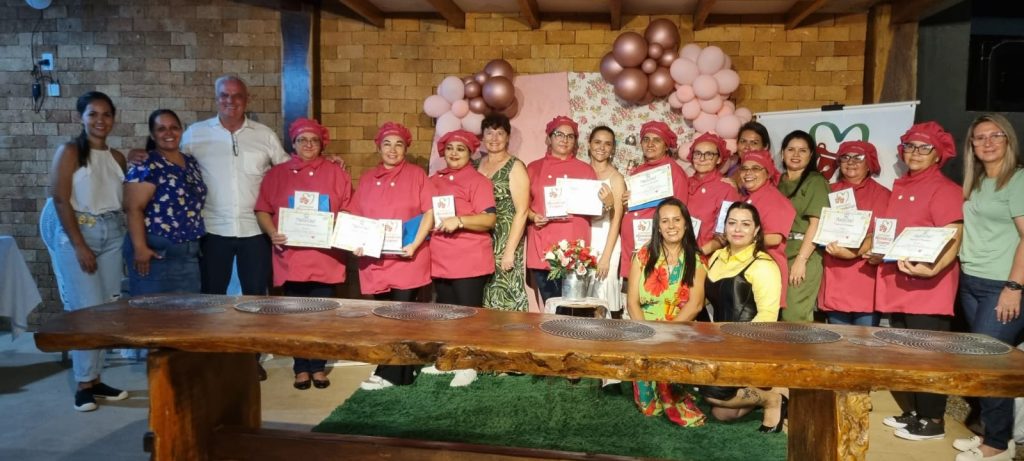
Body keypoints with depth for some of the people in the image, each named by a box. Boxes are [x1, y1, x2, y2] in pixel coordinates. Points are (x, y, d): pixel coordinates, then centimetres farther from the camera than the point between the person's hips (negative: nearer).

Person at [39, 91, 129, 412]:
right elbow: (60, 200, -11)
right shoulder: (69, 152, -4)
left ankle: (95, 379, 15)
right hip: (74, 233, -5)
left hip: (111, 235, 5)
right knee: (86, 309, -7)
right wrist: (79, 245, -15)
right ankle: (84, 384, 4)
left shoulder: (117, 157, 11)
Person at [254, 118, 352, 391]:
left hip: (325, 258, 0)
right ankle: (301, 369, 17)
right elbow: (262, 210, 5)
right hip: (291, 257, 1)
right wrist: (272, 233, -11)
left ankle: (318, 368, 17)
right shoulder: (277, 174, 8)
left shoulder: (336, 173, 7)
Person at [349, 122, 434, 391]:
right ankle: (405, 368, 20)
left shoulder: (416, 175, 2)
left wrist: (415, 244, -15)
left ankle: (390, 374, 2)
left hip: (407, 258, -4)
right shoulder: (368, 178, 14)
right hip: (375, 259, 5)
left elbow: (429, 212, -5)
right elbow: (356, 217, 14)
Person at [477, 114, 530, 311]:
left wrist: (510, 251, -15)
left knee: (505, 301, -6)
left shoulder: (515, 167, -4)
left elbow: (521, 212, -9)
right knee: (480, 300, 6)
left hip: (504, 242, -5)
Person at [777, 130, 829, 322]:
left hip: (804, 256, -6)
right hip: (778, 255, 6)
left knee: (795, 316, -7)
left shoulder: (815, 182, -2)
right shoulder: (778, 182, 15)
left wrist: (801, 259, -16)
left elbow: (816, 223, -10)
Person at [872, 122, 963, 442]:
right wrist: (878, 254, 8)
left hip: (928, 288, -8)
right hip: (898, 285, 8)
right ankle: (913, 413, 27)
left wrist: (932, 270, -31)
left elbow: (953, 242, -16)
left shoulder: (945, 189, -8)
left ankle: (932, 421, 10)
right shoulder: (900, 188, 15)